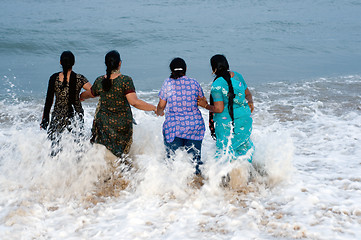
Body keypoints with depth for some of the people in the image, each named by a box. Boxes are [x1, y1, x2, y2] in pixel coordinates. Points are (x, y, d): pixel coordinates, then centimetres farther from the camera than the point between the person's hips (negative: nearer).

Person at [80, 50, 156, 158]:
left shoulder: (99, 81, -3)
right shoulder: (125, 80, -15)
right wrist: (154, 108, -17)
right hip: (122, 124, -2)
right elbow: (134, 102, -24)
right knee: (121, 153, 14)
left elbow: (90, 94, 17)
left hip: (104, 122, 2)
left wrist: (79, 97, 40)